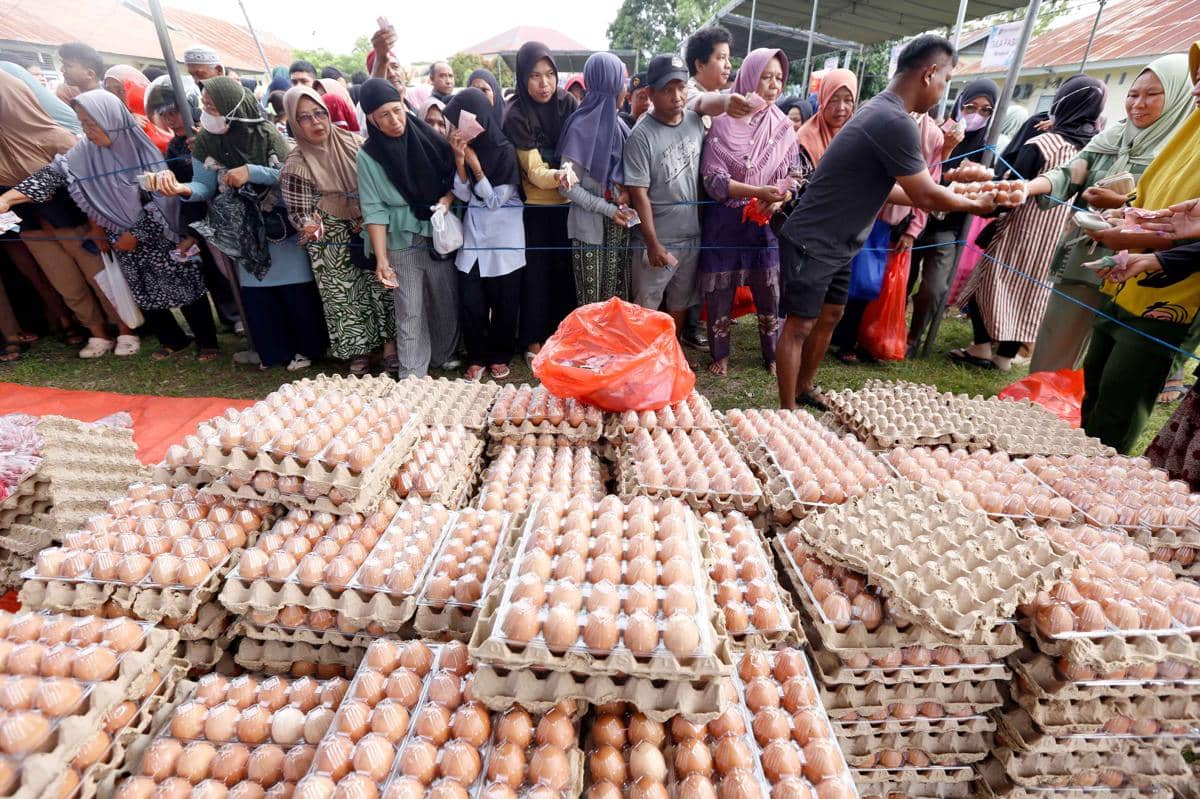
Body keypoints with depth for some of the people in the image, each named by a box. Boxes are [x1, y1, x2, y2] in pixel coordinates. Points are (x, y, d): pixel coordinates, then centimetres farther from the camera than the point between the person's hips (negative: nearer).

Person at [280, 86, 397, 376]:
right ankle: (359, 352, 21)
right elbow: (299, 212, -11)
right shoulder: (296, 165, -10)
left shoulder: (353, 143, -3)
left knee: (383, 286, 5)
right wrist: (310, 227, -34)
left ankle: (389, 343, 21)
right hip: (334, 245, -2)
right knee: (346, 296, 4)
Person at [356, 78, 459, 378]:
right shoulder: (369, 156, -2)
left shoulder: (428, 138, 2)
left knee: (447, 302, 10)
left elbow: (456, 178, 11)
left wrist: (447, 199, -11)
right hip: (401, 244, -2)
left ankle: (445, 356, 33)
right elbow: (374, 210, -6)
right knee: (410, 313, 0)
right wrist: (381, 258, -14)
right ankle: (412, 377, 9)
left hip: (440, 237, 2)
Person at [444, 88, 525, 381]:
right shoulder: (464, 147, 4)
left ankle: (500, 356, 24)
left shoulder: (506, 150, -9)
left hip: (504, 239, -4)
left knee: (503, 303, 6)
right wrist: (459, 160, -13)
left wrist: (475, 164, -16)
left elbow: (496, 200, -10)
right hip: (473, 237, 4)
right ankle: (477, 357, 20)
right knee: (470, 303, 3)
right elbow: (464, 195, 0)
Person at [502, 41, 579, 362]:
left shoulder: (567, 103, -2)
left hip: (567, 203, 3)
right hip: (535, 206, -3)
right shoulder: (516, 116, -12)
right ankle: (533, 339, 16)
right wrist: (557, 176, -40)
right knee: (536, 271, 2)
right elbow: (534, 171, -19)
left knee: (565, 266, 9)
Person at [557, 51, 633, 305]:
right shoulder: (581, 127, -10)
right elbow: (567, 187, -11)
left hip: (619, 223, 6)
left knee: (619, 295, 7)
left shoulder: (617, 122, 9)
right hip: (591, 225, -6)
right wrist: (608, 209, -15)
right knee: (592, 301, -1)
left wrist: (626, 191, -5)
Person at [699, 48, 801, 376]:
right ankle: (720, 355, 25)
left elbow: (794, 177, 6)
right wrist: (759, 191, -22)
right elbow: (713, 179, -12)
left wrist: (778, 200, -16)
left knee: (770, 292, 7)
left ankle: (773, 355, 26)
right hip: (725, 222, -2)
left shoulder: (784, 127, 5)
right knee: (720, 291, 5)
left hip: (767, 223, 3)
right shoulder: (724, 123, -5)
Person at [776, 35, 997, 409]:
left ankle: (803, 390, 30)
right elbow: (925, 196, -12)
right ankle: (788, 413, 5)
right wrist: (975, 205, 5)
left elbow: (884, 187, 20)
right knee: (799, 325, -4)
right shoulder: (896, 122, -20)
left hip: (835, 243, 10)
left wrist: (950, 197, 23)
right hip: (812, 243, -10)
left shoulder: (880, 110, 13)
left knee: (829, 316, 16)